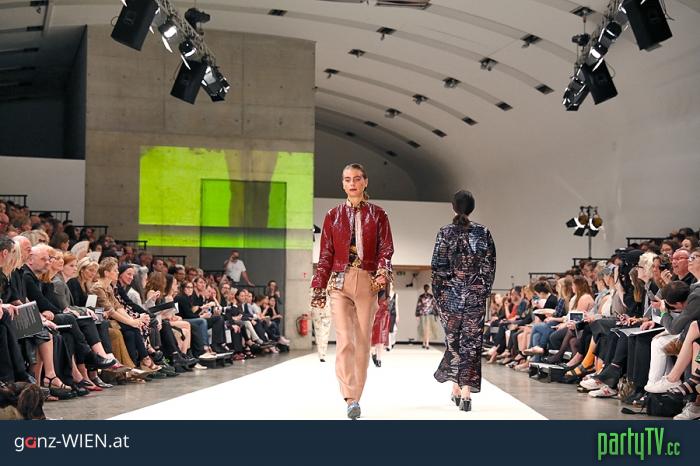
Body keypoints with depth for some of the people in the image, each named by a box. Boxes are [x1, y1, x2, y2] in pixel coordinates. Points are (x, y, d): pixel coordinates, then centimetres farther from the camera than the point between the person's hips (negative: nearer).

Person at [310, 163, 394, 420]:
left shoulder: (377, 215, 9)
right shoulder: (333, 216, 12)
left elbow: (386, 248, 3)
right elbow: (326, 255, 11)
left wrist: (383, 272, -16)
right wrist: (318, 288, 5)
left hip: (368, 282, 0)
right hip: (340, 282, 0)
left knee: (363, 341, 1)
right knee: (344, 339, -13)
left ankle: (356, 397, 10)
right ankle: (350, 398, -19)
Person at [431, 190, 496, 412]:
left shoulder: (445, 232, -3)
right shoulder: (483, 232, 0)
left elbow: (437, 265, -5)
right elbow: (490, 264, 1)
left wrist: (438, 293, 4)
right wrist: (485, 290, 9)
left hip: (450, 294, 0)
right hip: (476, 294, 0)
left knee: (452, 338, 14)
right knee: (471, 341, 1)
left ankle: (456, 388, 19)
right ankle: (467, 391, -8)